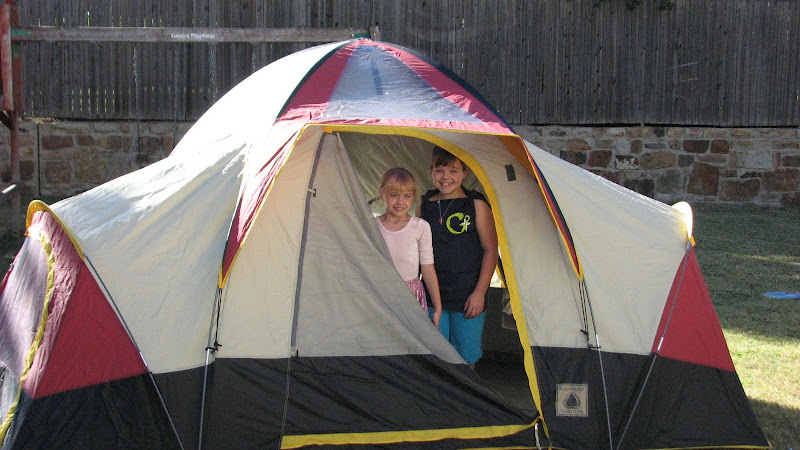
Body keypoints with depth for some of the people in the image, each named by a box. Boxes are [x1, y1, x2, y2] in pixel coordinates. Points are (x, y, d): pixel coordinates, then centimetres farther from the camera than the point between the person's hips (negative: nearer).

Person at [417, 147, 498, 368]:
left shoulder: (476, 205, -5)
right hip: (433, 295, 3)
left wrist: (480, 292, -9)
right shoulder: (425, 205, 5)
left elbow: (490, 250, -4)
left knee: (465, 356, 7)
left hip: (467, 298, -2)